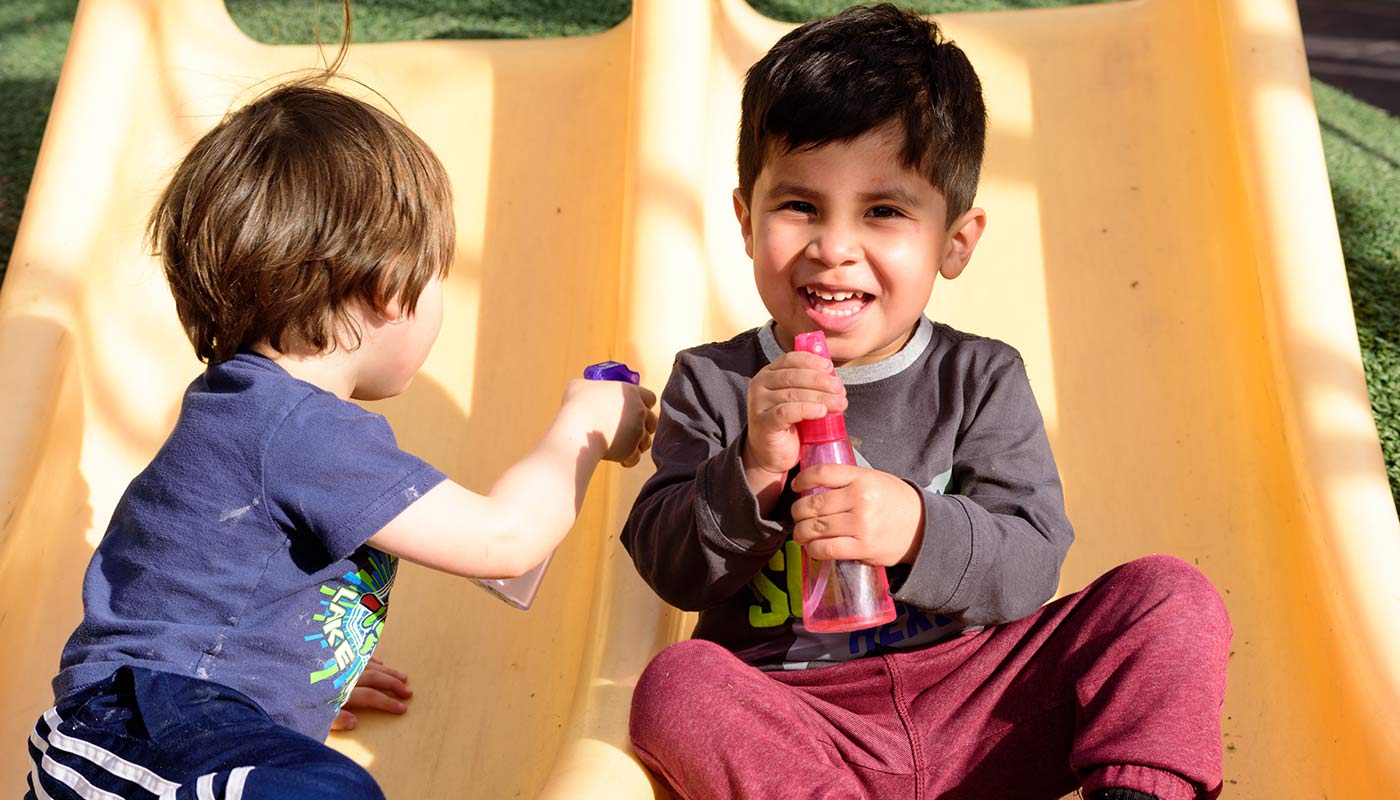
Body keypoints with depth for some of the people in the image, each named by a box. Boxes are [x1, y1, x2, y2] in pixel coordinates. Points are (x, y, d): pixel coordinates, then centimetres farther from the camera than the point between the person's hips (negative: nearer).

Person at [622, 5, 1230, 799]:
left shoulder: (982, 379, 2)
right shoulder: (714, 383, 1)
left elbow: (1033, 561, -5)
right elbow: (669, 568, -5)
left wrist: (917, 530, -26)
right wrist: (751, 474, -24)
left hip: (976, 708, 2)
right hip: (793, 719, -1)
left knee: (1174, 598, -12)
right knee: (676, 686, -33)